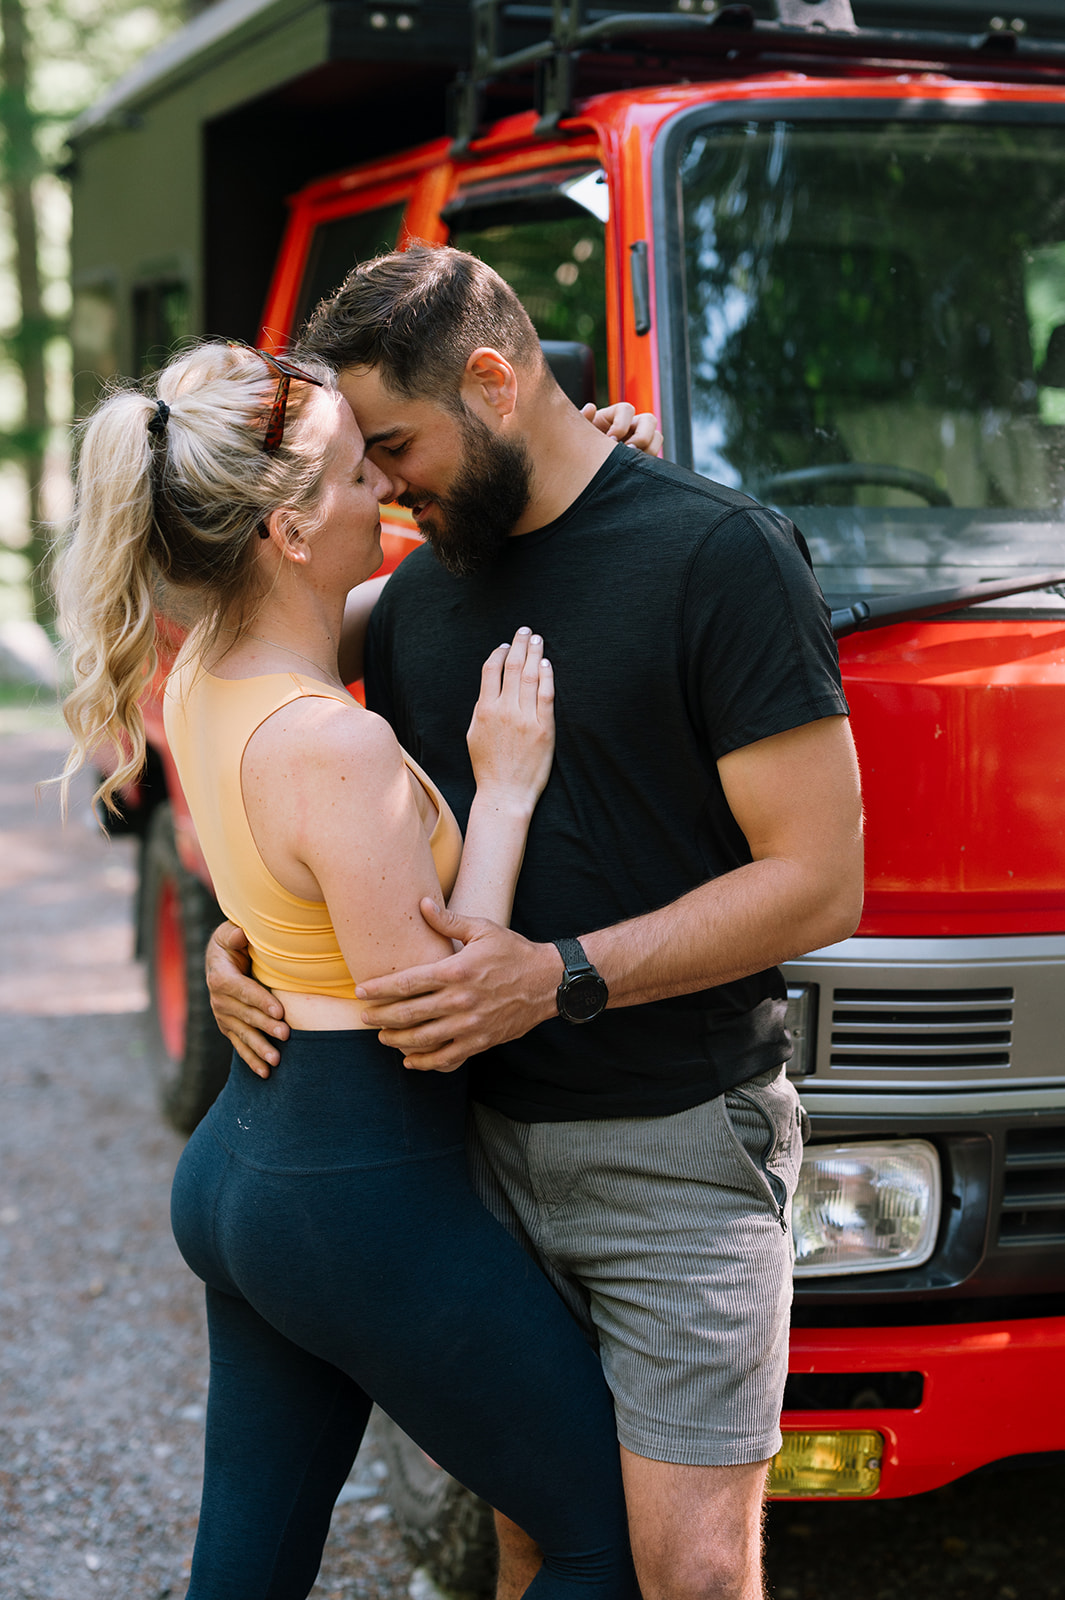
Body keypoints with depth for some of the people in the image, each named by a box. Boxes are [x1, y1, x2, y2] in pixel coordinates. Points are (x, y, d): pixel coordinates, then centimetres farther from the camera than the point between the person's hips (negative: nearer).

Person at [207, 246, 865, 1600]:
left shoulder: (720, 556, -11)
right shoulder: (417, 598, 11)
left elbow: (818, 881, -15)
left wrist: (562, 977, -22)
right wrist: (242, 937, 3)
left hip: (679, 1154, -6)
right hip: (490, 1139, 6)